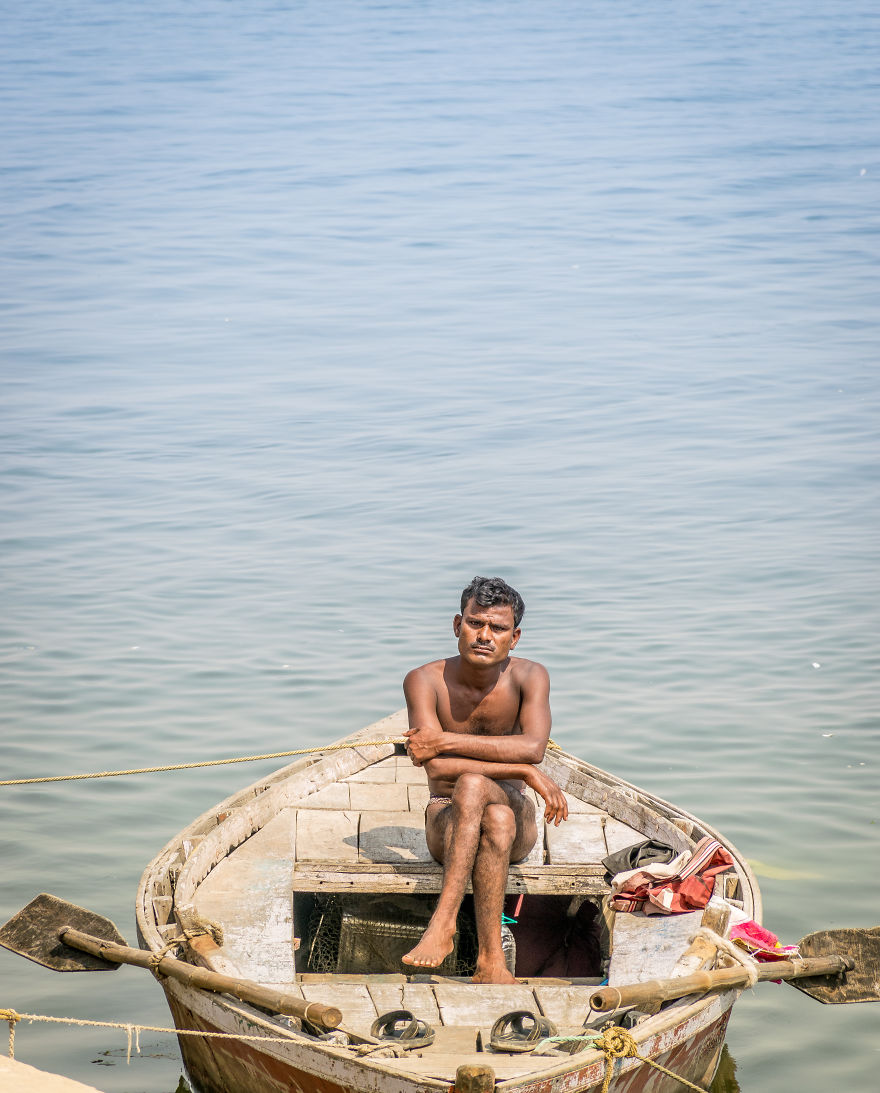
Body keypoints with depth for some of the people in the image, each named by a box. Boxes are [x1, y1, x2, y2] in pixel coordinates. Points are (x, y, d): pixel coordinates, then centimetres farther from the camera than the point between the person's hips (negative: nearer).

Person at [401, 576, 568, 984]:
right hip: (447, 821, -1)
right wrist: (525, 771, -27)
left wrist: (446, 741, -27)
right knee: (496, 819, -36)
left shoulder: (529, 676, -7)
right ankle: (491, 959, -43)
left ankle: (443, 923, -38)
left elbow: (533, 746, -26)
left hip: (517, 818, 1)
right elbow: (436, 768, -22)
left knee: (472, 785, -35)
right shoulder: (425, 681, -10)